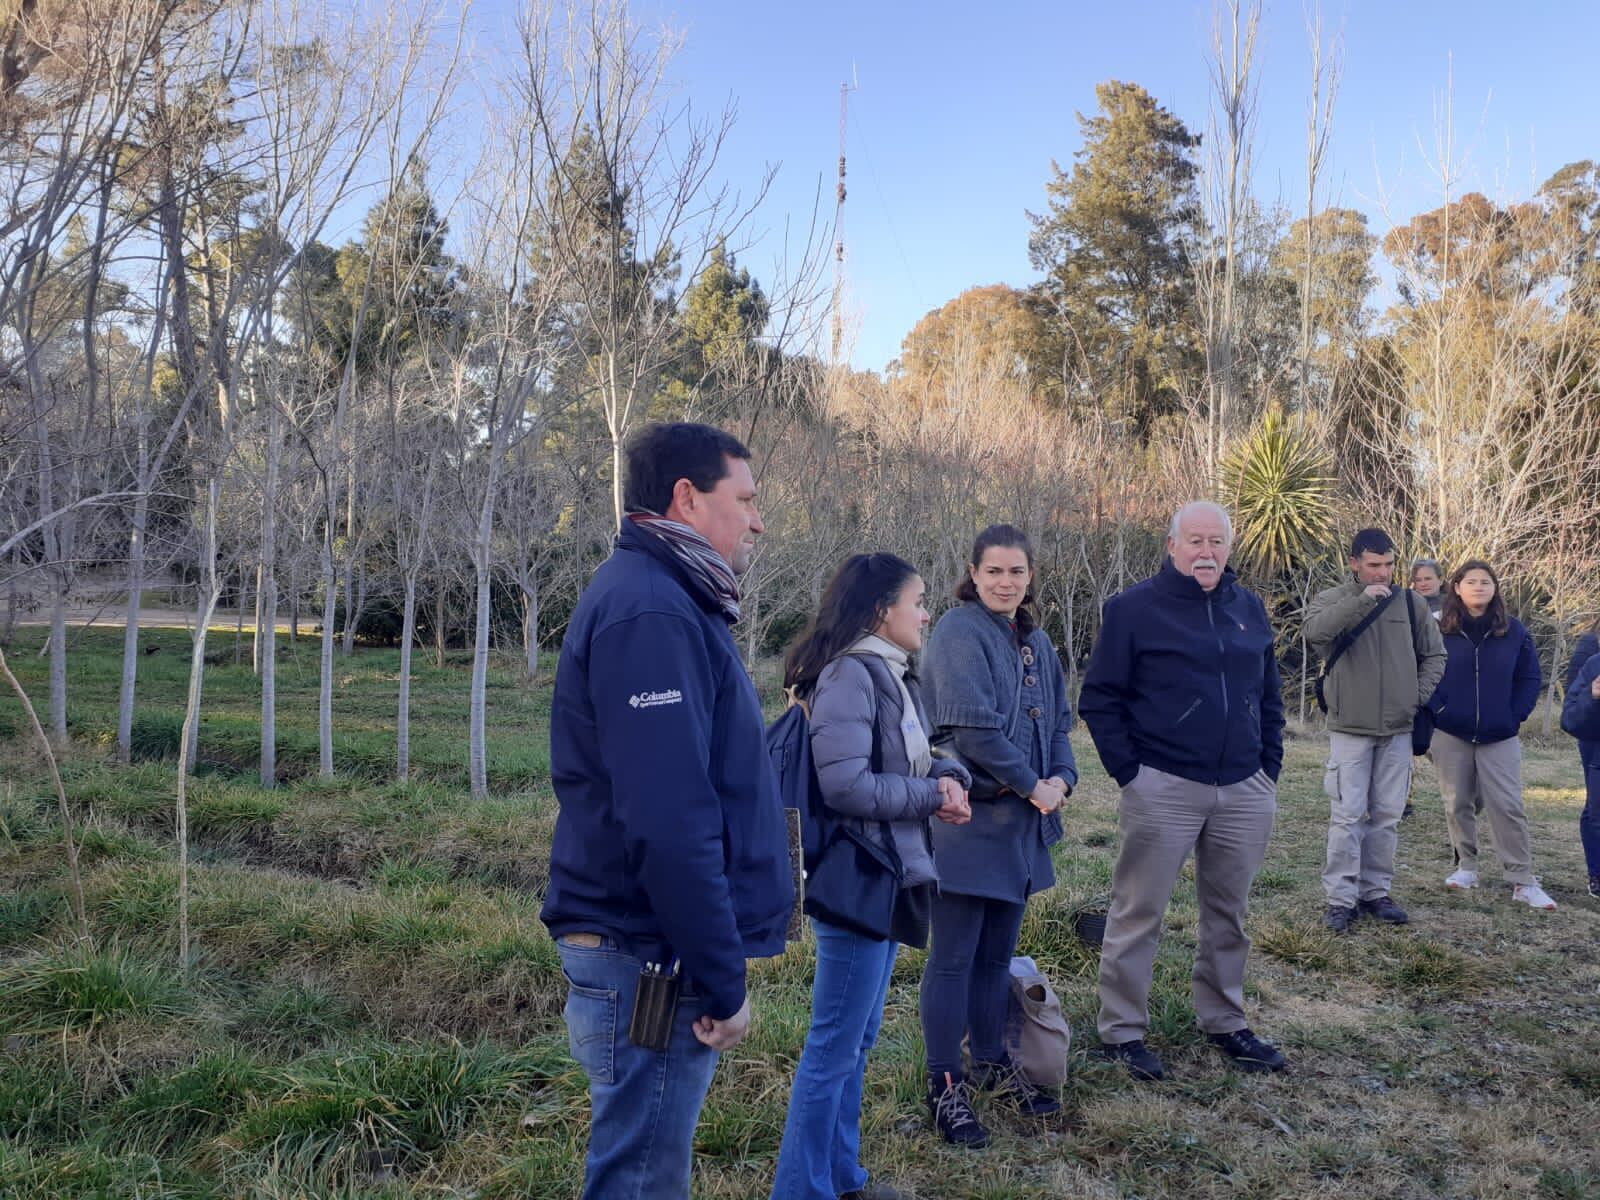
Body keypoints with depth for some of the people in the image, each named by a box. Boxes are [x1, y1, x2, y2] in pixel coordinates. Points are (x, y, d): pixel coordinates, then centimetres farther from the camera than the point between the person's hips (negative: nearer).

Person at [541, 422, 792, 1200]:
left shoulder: (666, 601, 14)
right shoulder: (649, 612, -19)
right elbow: (668, 824, -26)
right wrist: (723, 981, -19)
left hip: (656, 958, 10)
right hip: (654, 967, -10)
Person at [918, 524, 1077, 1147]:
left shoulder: (1036, 641, 13)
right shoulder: (960, 633, -13)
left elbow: (1058, 721, 15)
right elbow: (973, 725, -21)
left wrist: (1062, 778, -4)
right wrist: (1031, 785, -14)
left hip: (1021, 822, 8)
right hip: (970, 819, -8)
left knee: (998, 952, 17)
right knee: (954, 957, 1)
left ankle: (993, 1064, 31)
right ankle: (946, 1085, 11)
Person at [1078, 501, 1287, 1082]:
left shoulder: (1249, 608, 11)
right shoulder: (1135, 608, -6)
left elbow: (1270, 695, 18)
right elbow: (1099, 699, -5)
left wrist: (1269, 767, 10)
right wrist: (1128, 772, -10)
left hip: (1244, 792, 5)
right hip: (1163, 789, -5)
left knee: (1229, 914, 16)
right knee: (1138, 913, 2)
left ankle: (1224, 1021, 32)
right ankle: (1121, 1031, 14)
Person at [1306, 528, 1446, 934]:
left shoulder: (1411, 604, 5)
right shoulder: (1332, 600, -4)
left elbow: (1434, 656, 15)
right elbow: (1315, 631, -27)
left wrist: (1419, 696, 3)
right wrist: (1362, 598, -31)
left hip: (1398, 730, 3)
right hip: (1350, 729, -3)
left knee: (1387, 816, 10)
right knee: (1347, 816, -4)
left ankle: (1376, 892, 21)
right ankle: (1341, 899, 3)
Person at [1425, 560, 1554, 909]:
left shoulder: (1514, 631, 2)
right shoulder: (1440, 630, -1)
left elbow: (1531, 678, 5)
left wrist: (1516, 716, -3)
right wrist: (1436, 709, -7)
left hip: (1500, 737, 0)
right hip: (1450, 735, 0)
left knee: (1508, 807, -3)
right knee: (1458, 805, 7)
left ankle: (1523, 882, 1)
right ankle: (1466, 866, 21)